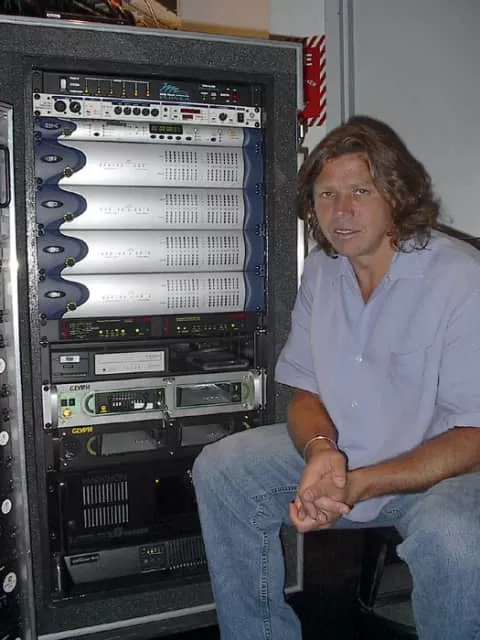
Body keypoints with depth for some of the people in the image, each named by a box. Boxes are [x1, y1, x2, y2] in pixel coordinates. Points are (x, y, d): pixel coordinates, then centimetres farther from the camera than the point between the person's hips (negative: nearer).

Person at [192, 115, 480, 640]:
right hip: (339, 451, 6)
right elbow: (305, 393, 6)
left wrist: (358, 486, -29)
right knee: (219, 468, -6)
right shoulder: (322, 269, 1)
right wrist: (320, 450, -18)